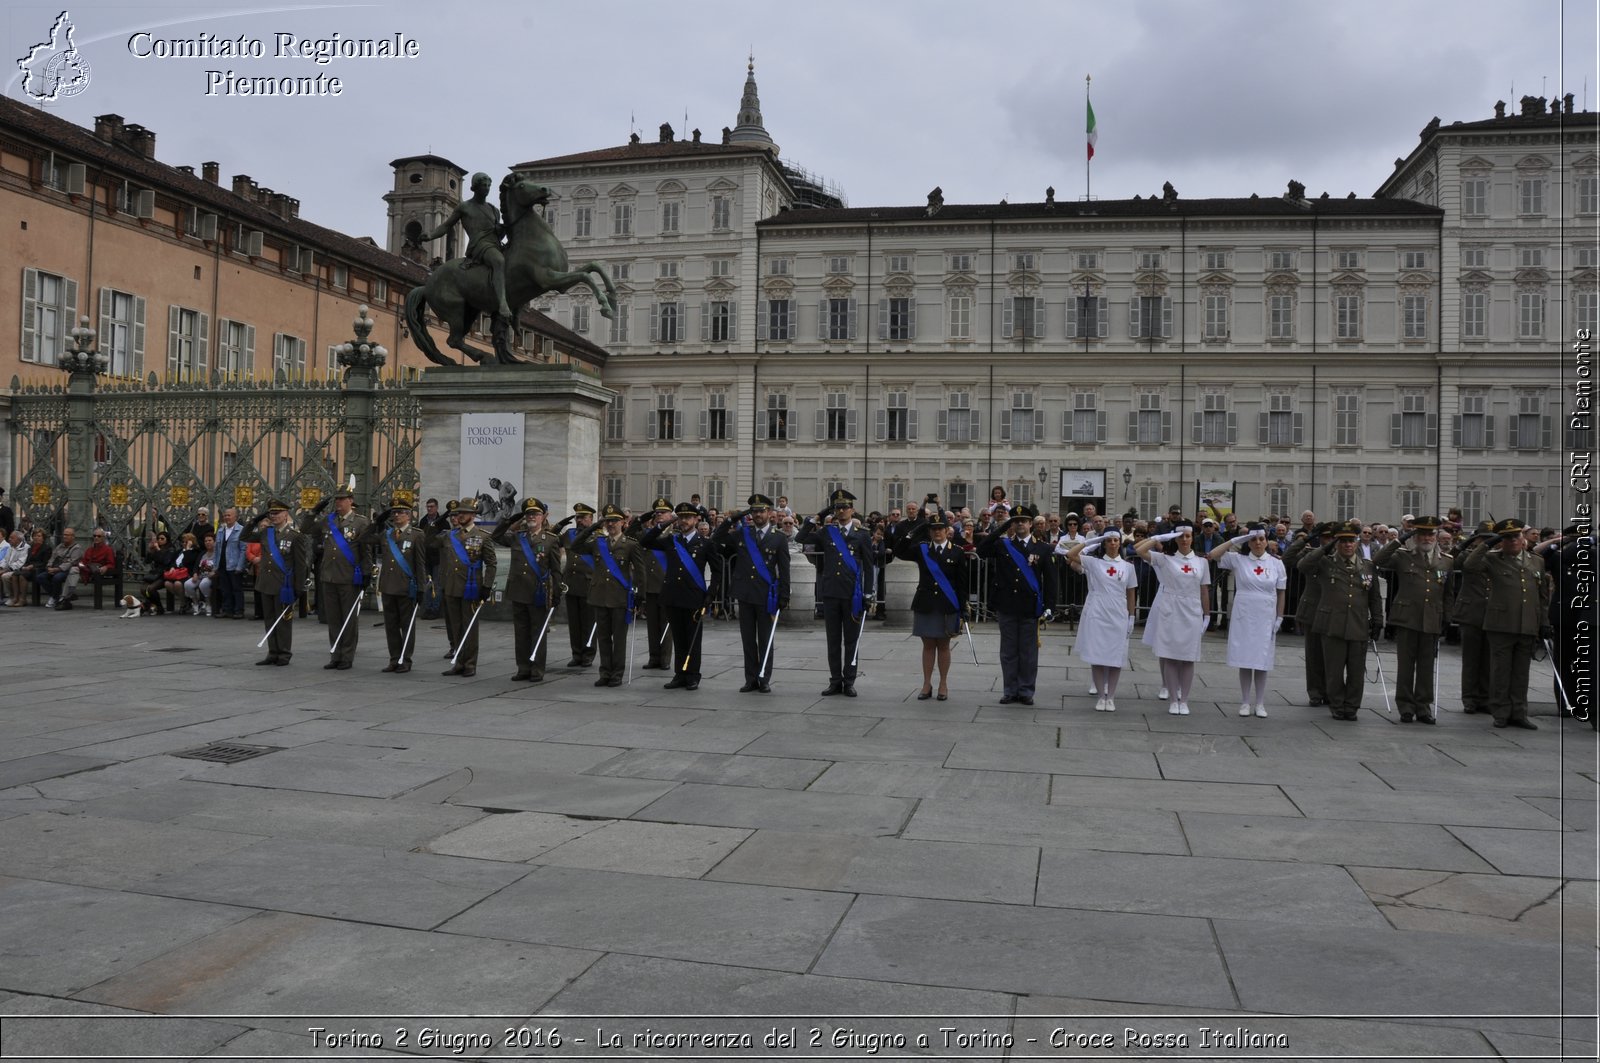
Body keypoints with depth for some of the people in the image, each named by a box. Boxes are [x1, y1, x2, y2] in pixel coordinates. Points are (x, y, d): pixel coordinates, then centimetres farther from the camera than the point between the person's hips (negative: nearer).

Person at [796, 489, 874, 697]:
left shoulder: (862, 535, 2)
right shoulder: (826, 532, 8)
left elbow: (868, 567, 2)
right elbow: (800, 539, 5)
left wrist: (867, 594, -3)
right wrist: (817, 518, 2)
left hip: (853, 594, -2)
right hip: (830, 593, 2)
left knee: (851, 640, 4)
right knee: (833, 640, 7)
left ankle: (849, 681, 11)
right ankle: (835, 681, 14)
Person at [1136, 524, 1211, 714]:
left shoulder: (1201, 562, 7)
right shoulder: (1165, 559, 1)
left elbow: (1204, 591, 8)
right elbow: (1140, 550, -11)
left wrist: (1207, 615, 7)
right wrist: (1160, 538, -7)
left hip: (1191, 613, 2)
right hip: (1169, 612, -1)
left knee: (1188, 658, 6)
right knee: (1169, 657, 2)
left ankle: (1184, 700, 14)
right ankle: (1173, 700, 10)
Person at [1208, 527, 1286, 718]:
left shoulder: (1276, 564, 2)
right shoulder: (1238, 559, -1)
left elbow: (1281, 593, 6)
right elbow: (1213, 555, -10)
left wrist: (1279, 618, 3)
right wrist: (1236, 540, -10)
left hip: (1266, 619, 1)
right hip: (1243, 617, 0)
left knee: (1261, 662, 6)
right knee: (1244, 660, 4)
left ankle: (1259, 703, 15)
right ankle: (1245, 702, 13)